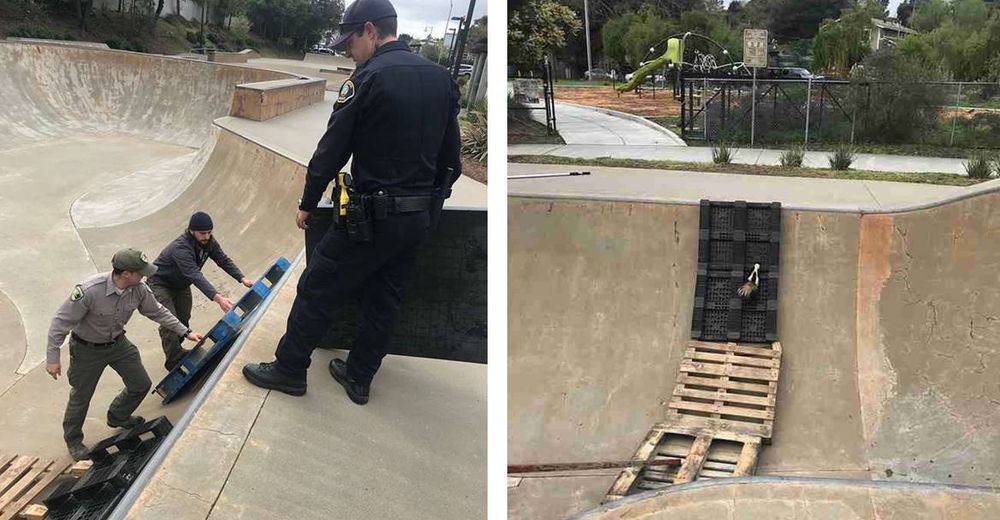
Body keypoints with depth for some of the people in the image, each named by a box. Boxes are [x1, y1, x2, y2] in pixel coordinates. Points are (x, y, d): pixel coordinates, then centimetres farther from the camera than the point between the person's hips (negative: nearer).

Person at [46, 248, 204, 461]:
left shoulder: (139, 289, -18)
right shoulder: (89, 291, -36)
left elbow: (157, 312, 1)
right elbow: (61, 322, -26)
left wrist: (186, 332, 3)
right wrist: (52, 357, -22)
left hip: (118, 343, 6)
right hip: (87, 350, -6)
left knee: (141, 385, 12)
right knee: (81, 397, 9)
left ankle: (118, 417, 42)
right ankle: (73, 440, 36)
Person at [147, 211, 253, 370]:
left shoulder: (208, 241, -15)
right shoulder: (181, 248, -40)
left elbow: (223, 260, -12)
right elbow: (196, 276, -49)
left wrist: (242, 278, -27)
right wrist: (217, 298, -59)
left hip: (181, 283, 8)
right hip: (160, 284, -8)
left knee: (184, 319, 12)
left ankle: (176, 351, 32)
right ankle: (174, 363, -6)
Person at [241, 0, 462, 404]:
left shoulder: (369, 78, -14)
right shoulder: (441, 78, 6)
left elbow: (333, 149, -11)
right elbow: (450, 156, 10)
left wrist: (307, 203, 0)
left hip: (372, 216, -7)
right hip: (420, 218, 7)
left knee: (317, 290, 8)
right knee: (383, 299, 17)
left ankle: (289, 369, 19)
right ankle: (359, 377, 27)